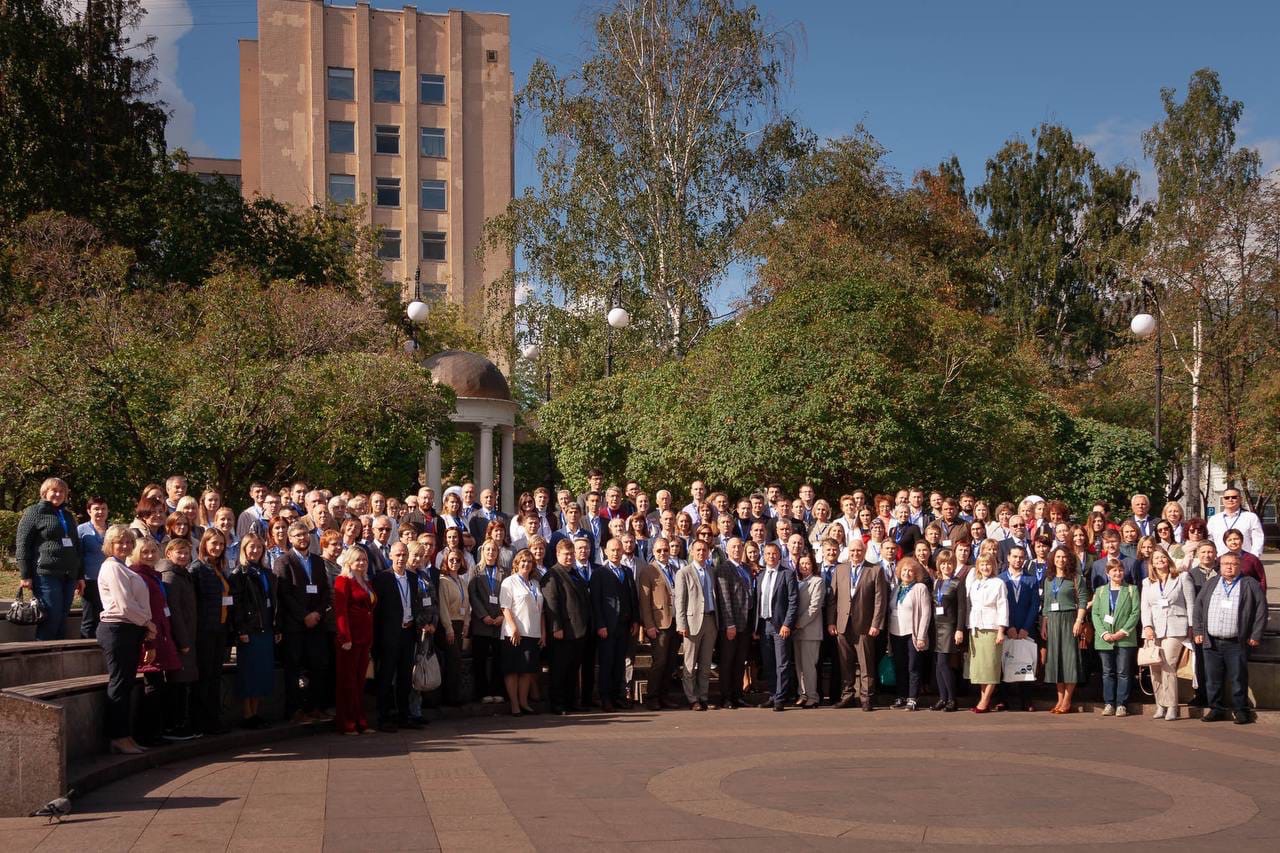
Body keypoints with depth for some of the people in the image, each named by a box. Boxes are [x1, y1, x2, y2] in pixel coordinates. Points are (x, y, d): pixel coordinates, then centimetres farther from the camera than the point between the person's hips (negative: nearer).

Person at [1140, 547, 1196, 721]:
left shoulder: (1182, 578, 9)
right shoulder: (1147, 582, 19)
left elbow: (1190, 604, 6)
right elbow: (1145, 607, 11)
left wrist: (1191, 627, 0)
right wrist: (1147, 626, -3)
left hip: (1175, 629, -4)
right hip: (1153, 630, 4)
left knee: (1168, 666, -15)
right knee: (1154, 668, -3)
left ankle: (1171, 706, -11)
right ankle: (1160, 705, 4)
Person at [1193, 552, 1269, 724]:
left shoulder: (1250, 585, 3)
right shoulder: (1211, 584, 14)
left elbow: (1261, 610, -2)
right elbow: (1198, 608, 14)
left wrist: (1256, 636, -7)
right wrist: (1198, 631, 6)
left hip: (1237, 644, -4)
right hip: (1212, 642, 4)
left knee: (1238, 678, -2)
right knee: (1213, 679, 5)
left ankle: (1241, 710, 7)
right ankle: (1216, 709, 14)